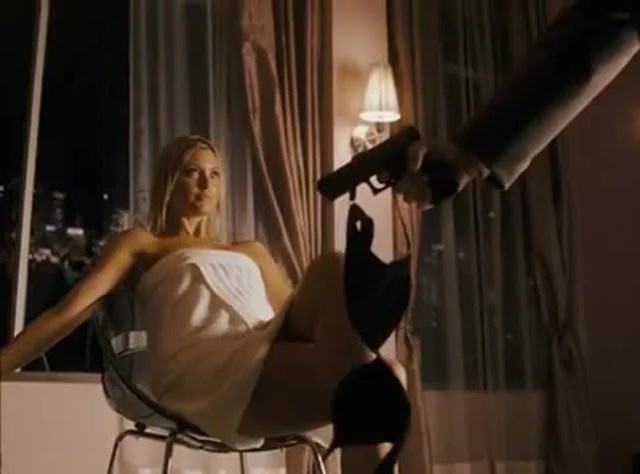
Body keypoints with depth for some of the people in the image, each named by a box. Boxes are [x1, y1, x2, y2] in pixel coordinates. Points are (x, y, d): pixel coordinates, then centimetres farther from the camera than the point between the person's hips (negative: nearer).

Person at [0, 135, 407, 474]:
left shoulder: (251, 252, 39)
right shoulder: (140, 244, 26)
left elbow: (300, 312, 29)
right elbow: (68, 312, 14)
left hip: (274, 356, 5)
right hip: (206, 371, -5)